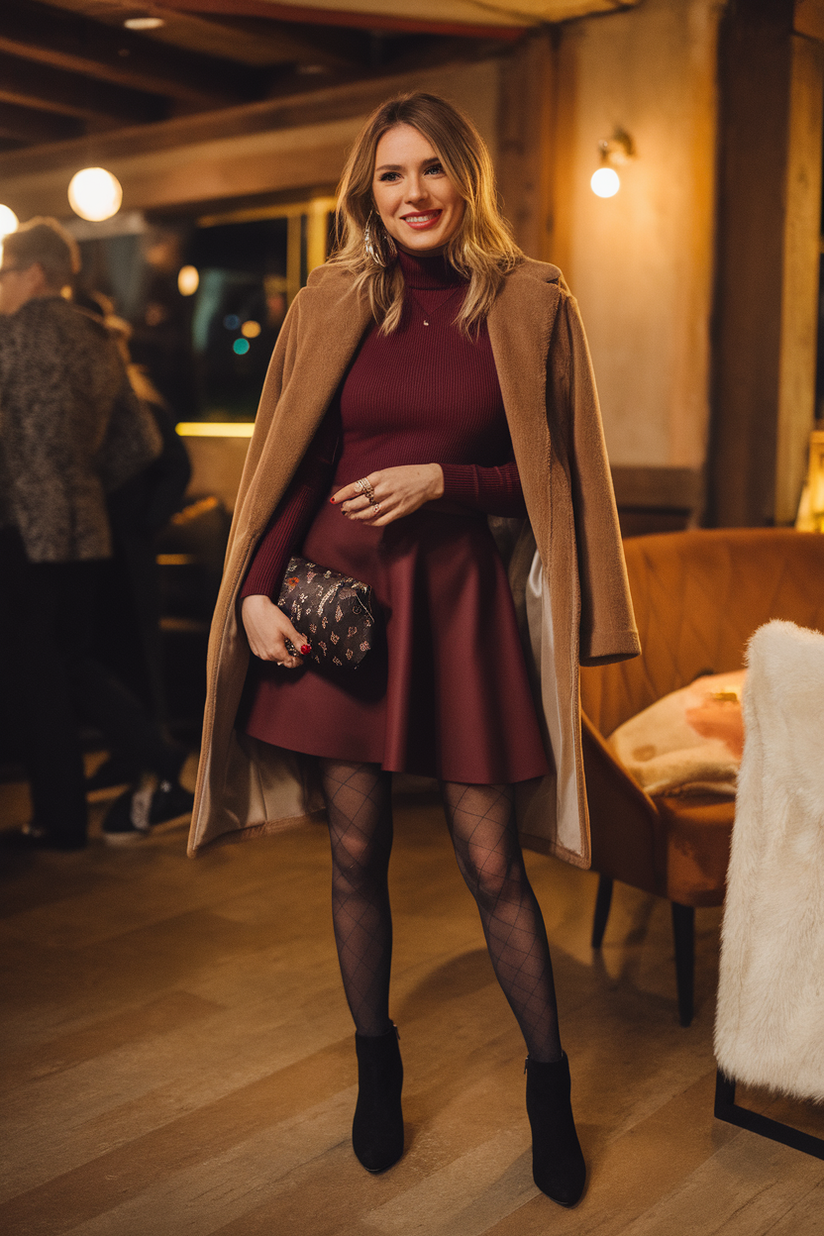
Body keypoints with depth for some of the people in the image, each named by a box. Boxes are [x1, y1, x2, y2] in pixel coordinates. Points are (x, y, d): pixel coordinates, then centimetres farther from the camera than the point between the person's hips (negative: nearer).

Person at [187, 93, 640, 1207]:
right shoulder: (331, 306, 5)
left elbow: (556, 478, 3)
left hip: (462, 599, -2)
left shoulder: (531, 306, 0)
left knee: (492, 861, 2)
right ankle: (376, 1065, 31)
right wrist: (255, 592, -6)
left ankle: (549, 1083, 23)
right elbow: (288, 468, 5)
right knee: (356, 850, 9)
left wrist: (441, 479, -12)